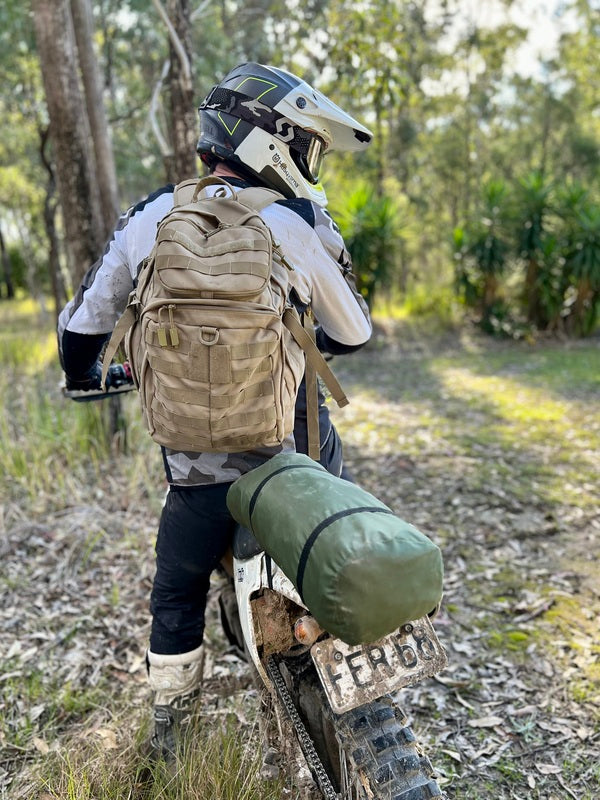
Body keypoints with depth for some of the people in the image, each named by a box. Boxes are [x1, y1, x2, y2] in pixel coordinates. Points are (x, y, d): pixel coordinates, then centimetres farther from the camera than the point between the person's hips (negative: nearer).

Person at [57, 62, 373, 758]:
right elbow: (354, 333, 3)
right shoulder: (295, 227, -9)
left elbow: (84, 322, 8)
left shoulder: (149, 219, -1)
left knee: (178, 593, 23)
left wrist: (82, 375, 30)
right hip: (295, 450, -2)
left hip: (194, 459, 3)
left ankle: (167, 735, 41)